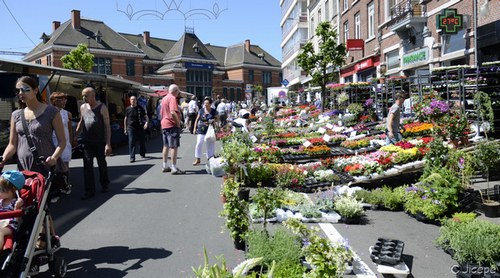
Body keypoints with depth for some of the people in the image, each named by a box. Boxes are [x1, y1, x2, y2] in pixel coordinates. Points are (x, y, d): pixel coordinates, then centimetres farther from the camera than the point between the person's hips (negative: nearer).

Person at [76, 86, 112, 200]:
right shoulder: (83, 107, 7)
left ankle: (105, 184, 31)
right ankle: (90, 191, 4)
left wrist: (108, 143, -15)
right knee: (87, 166, -1)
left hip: (100, 142, -4)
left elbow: (107, 126, -10)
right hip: (87, 142, 4)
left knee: (102, 165, 10)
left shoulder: (102, 108, -8)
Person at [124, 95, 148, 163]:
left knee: (142, 142, 10)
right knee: (131, 143, -8)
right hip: (131, 127, 0)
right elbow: (125, 119, 12)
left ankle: (142, 154, 32)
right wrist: (125, 129, 11)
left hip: (140, 127, 0)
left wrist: (146, 122, -17)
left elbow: (146, 116, 3)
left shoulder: (140, 108, 1)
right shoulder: (128, 109, 5)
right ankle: (132, 157, -5)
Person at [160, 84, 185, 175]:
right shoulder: (172, 98, -14)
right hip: (172, 125, -10)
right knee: (174, 146, -7)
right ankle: (174, 168, -6)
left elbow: (162, 112, 21)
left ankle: (165, 166, 22)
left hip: (164, 124, 10)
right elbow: (173, 112, -26)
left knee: (166, 146, 15)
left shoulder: (164, 98, 15)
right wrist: (178, 123, -18)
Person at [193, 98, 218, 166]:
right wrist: (195, 128, 4)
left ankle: (210, 157, 22)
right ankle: (197, 159, 1)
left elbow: (216, 119, 11)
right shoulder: (201, 110, 0)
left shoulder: (213, 111, -1)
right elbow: (197, 119, 6)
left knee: (211, 144, 7)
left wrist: (214, 120, -12)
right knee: (199, 143, -7)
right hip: (201, 130, 0)